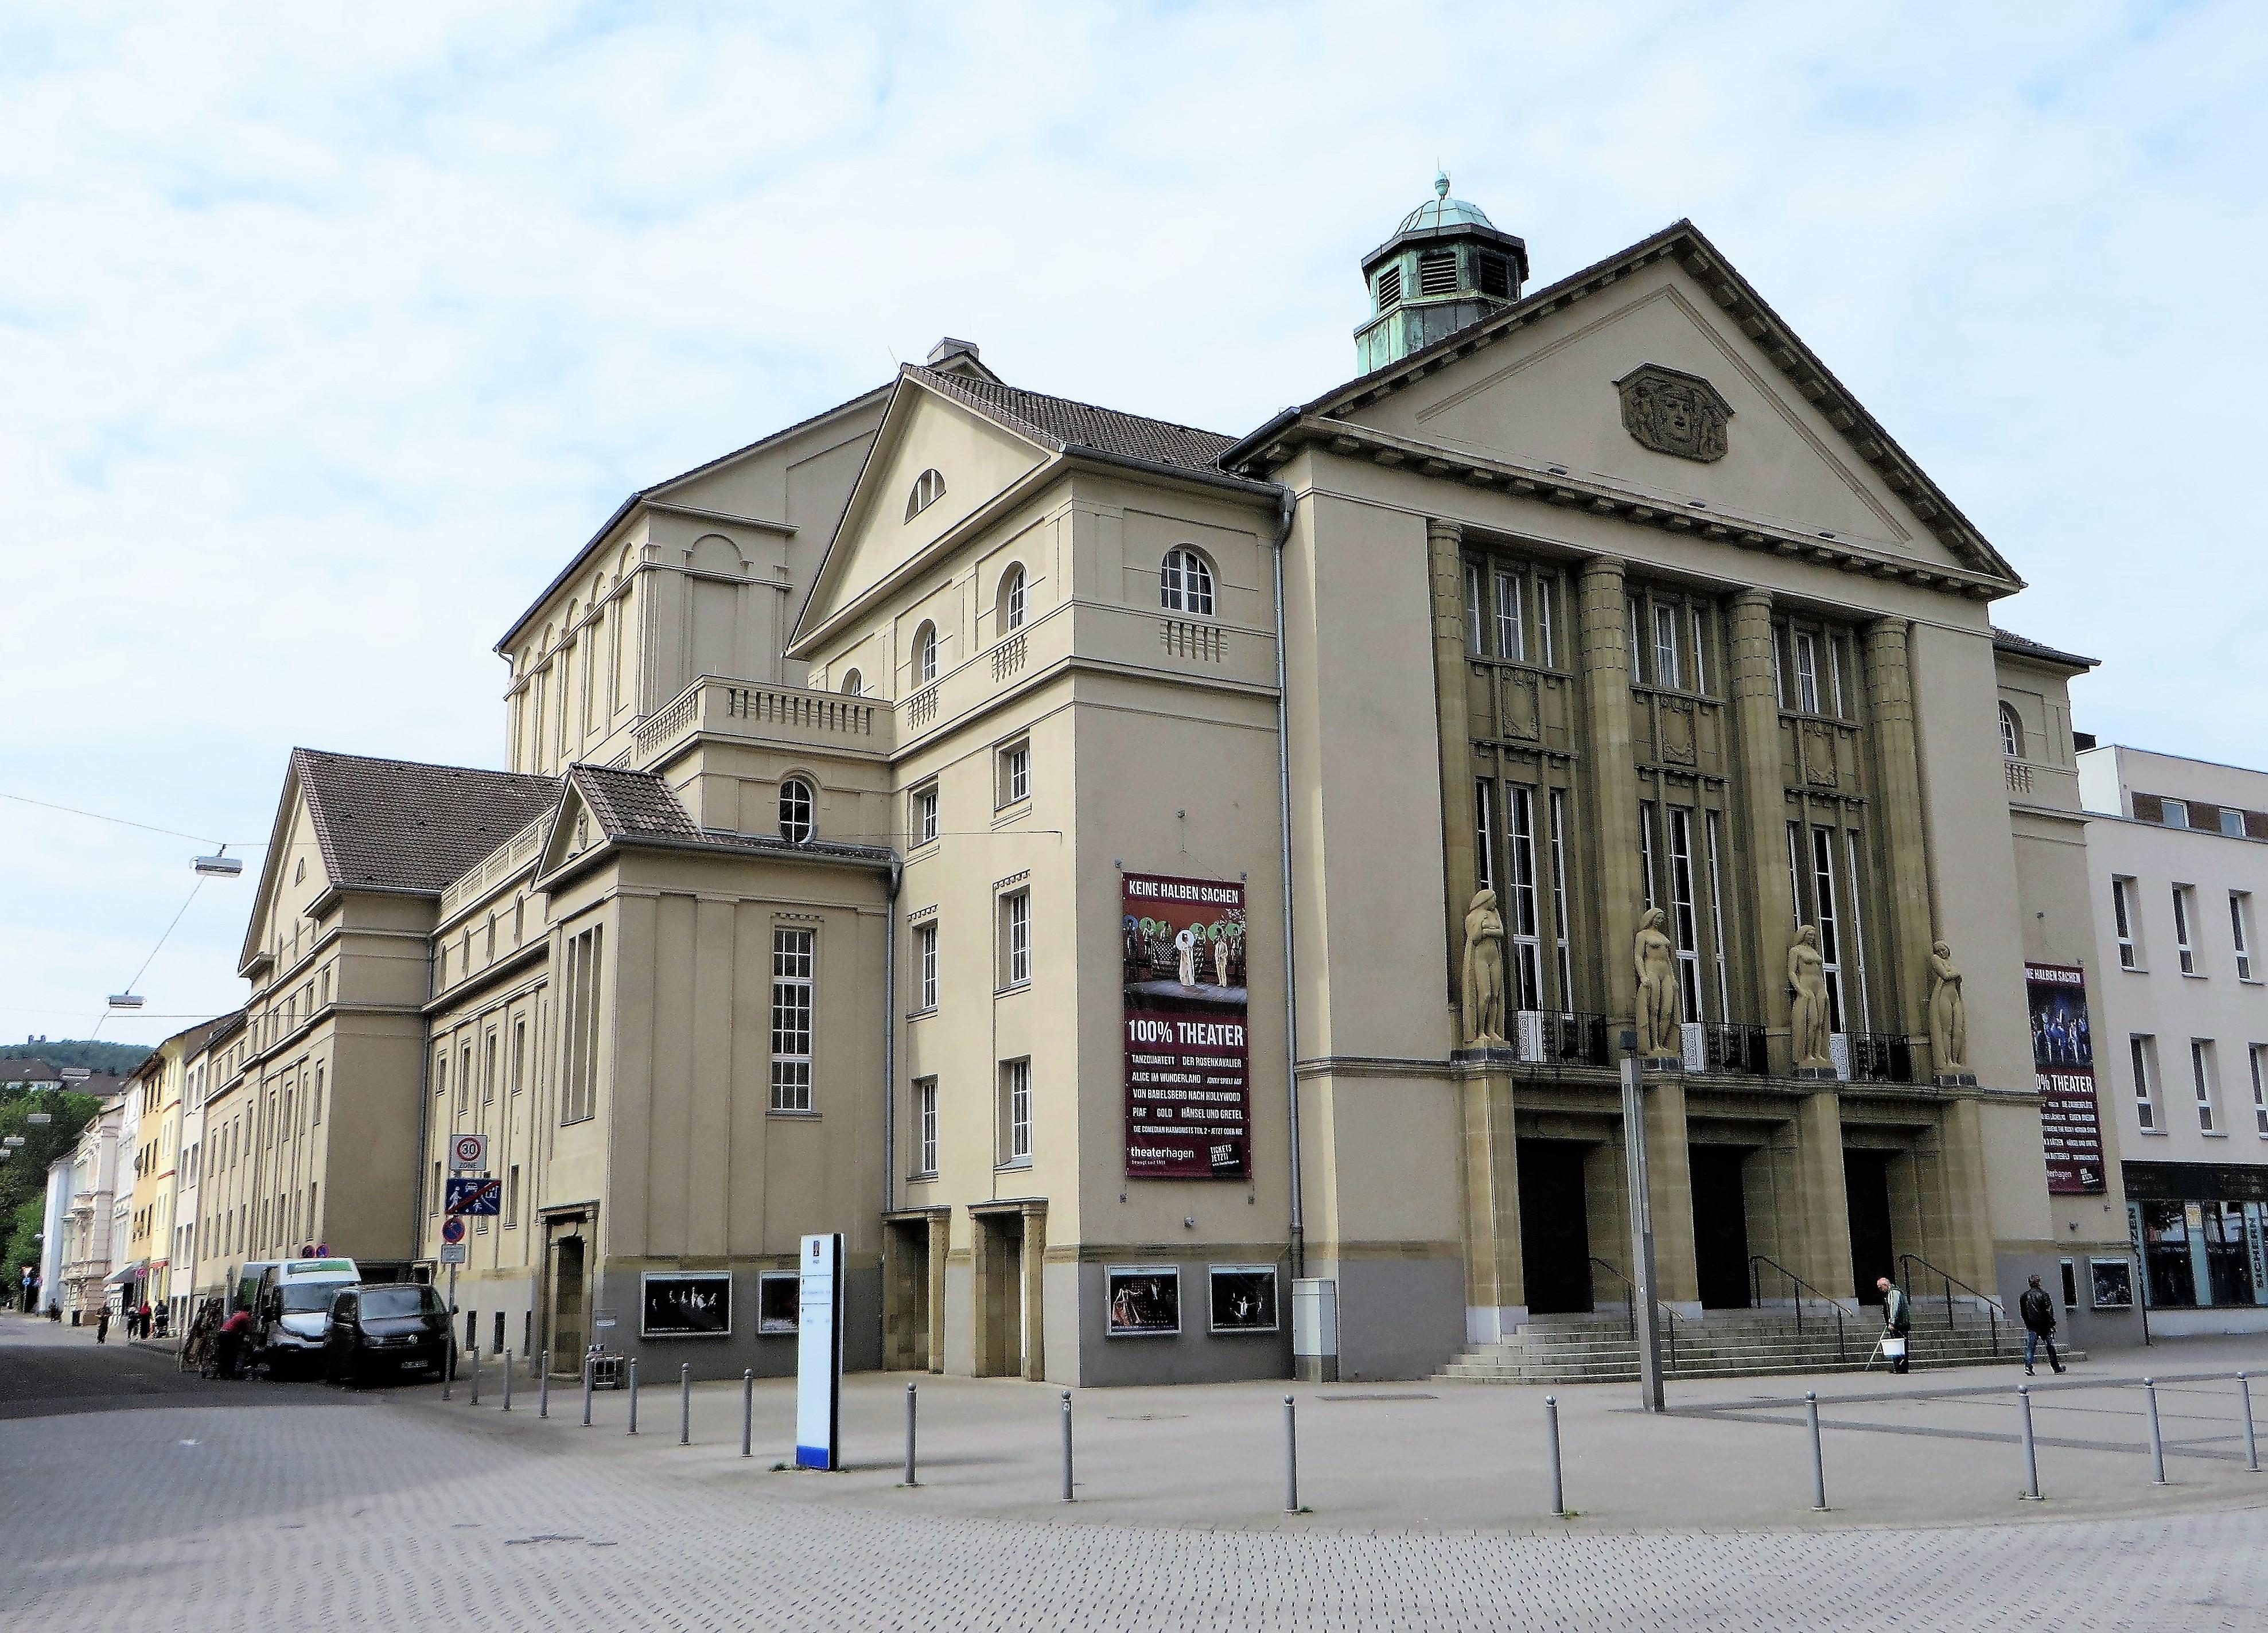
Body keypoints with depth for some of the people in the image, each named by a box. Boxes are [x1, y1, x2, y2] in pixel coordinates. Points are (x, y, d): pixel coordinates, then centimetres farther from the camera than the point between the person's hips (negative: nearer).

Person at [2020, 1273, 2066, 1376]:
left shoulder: (2024, 1296, 6)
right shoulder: (2043, 1294, -7)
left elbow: (2023, 1313, 10)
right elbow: (2049, 1311, -10)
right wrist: (2052, 1324, -6)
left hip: (2031, 1326, 3)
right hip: (2044, 1325, -3)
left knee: (2031, 1346, -1)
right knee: (2050, 1346, 9)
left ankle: (2028, 1366, -16)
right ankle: (2057, 1367, 19)